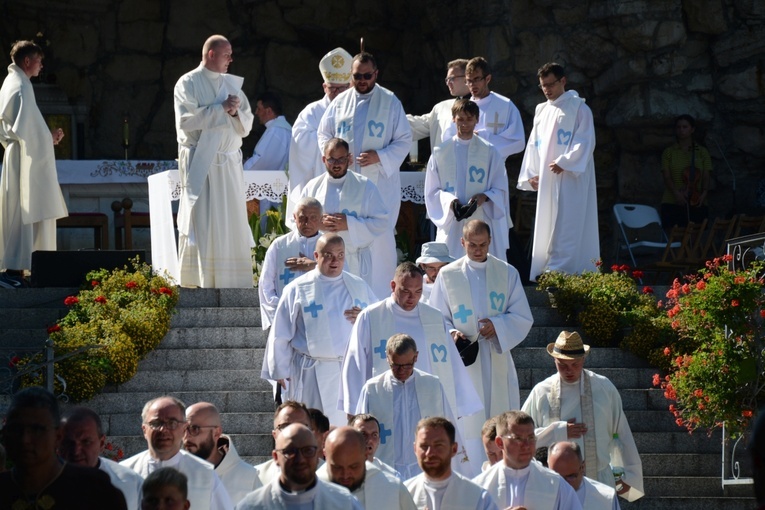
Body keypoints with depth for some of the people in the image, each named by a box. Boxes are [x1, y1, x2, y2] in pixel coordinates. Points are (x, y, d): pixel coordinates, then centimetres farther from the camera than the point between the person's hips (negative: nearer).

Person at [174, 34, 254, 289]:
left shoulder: (232, 84, 14)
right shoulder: (188, 84, -2)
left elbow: (247, 125, 13)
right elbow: (186, 121, -15)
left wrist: (236, 113, -9)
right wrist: (221, 108, -15)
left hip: (229, 163, 5)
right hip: (200, 161, -5)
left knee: (232, 220, 3)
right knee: (201, 220, -7)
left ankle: (233, 279, 6)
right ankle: (198, 280, -6)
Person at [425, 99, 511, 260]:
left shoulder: (489, 152, 6)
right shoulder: (440, 153, 8)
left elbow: (500, 190, 8)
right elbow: (432, 191, 8)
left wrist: (483, 197, -12)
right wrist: (449, 201, -12)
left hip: (482, 222, 0)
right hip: (451, 224, 0)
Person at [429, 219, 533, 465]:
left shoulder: (507, 273, 8)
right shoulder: (448, 275, 5)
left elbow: (523, 318, 5)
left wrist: (497, 324, -13)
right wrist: (451, 333, -15)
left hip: (497, 360, 1)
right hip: (463, 361, -1)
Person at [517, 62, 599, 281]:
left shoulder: (578, 108, -2)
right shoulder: (542, 111, 17)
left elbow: (585, 142, -10)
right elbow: (533, 145, 18)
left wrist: (564, 162, -19)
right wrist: (531, 173, 7)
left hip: (571, 178, -7)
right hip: (547, 180, 7)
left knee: (566, 228, -12)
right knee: (546, 226, 5)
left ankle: (560, 267, -17)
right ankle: (546, 268, 8)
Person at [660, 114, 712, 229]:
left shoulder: (702, 152, 11)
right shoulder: (669, 152, 9)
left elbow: (706, 177, 5)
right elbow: (666, 177, 0)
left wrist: (704, 193, -14)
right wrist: (676, 193, -18)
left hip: (696, 205, 1)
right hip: (672, 204, -1)